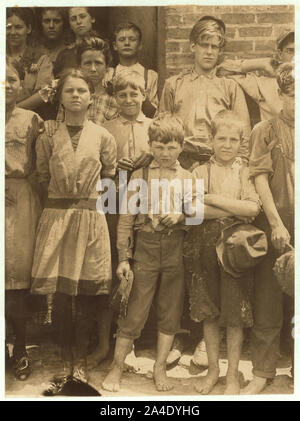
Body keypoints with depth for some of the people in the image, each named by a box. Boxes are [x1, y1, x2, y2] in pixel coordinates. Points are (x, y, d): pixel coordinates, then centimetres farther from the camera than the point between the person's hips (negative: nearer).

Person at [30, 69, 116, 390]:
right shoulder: (47, 136, 4)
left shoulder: (102, 137, 3)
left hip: (90, 219, 0)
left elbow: (110, 178, 11)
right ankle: (66, 360, 19)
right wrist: (60, 201, 8)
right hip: (56, 218, 0)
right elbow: (43, 177, 12)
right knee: (60, 294, 2)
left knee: (86, 294, 2)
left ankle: (80, 361, 18)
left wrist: (88, 199, 6)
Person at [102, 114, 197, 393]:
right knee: (136, 310, 1)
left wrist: (180, 216, -13)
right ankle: (117, 367, 18)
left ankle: (159, 368, 25)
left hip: (176, 249, 2)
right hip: (145, 247, -2)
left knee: (170, 311, 9)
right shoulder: (140, 176, 2)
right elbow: (126, 219, 2)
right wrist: (123, 257, -3)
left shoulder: (188, 179, 7)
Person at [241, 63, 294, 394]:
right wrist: (276, 223, -10)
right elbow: (260, 177, -2)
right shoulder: (266, 131, 7)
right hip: (275, 226, -1)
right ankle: (262, 373, 15)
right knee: (267, 304, 4)